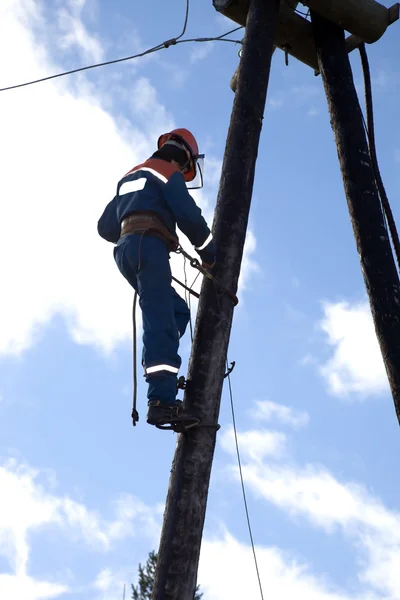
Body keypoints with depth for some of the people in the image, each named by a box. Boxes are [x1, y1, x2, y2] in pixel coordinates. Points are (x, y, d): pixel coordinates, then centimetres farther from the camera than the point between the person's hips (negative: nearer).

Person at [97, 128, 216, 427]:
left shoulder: (130, 176, 30)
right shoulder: (169, 173, 6)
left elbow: (105, 226, 29)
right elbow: (189, 216, -8)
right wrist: (209, 253, 4)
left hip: (125, 251, 8)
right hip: (149, 247, -8)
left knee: (178, 311, 17)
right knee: (161, 322, -17)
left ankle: (160, 373, -3)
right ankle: (162, 401, -28)